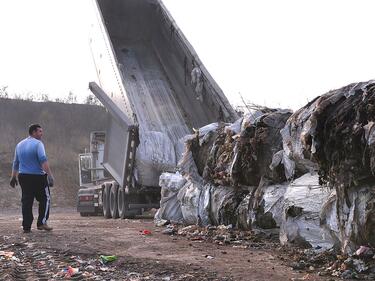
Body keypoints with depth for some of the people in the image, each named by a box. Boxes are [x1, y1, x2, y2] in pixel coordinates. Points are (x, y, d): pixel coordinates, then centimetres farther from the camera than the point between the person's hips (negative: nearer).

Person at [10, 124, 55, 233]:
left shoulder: (20, 144, 14)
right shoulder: (38, 144, -9)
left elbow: (15, 163, 18)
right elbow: (43, 160, -20)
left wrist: (13, 177, 24)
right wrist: (50, 175, -23)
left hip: (23, 176, 6)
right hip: (38, 176, -6)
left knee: (26, 201, 8)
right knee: (45, 199, 6)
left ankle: (26, 226, 6)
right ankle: (41, 223, -2)